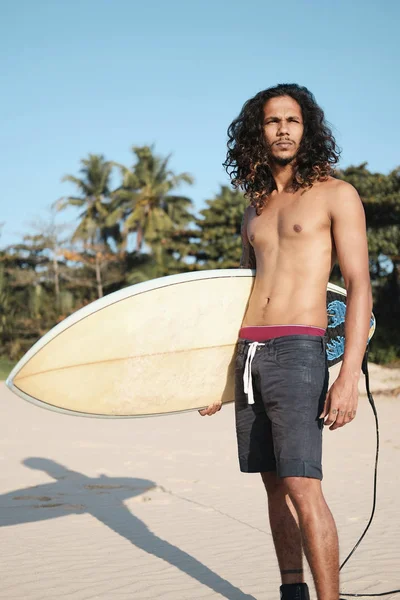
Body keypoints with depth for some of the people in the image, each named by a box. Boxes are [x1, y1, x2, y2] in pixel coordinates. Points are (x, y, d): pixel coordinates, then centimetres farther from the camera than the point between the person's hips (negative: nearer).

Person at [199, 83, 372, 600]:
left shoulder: (336, 194, 0)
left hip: (298, 350, -6)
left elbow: (360, 288, -7)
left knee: (302, 488, -13)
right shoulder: (256, 208, 18)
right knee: (275, 485, 9)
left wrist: (349, 376, -18)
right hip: (248, 351, 6)